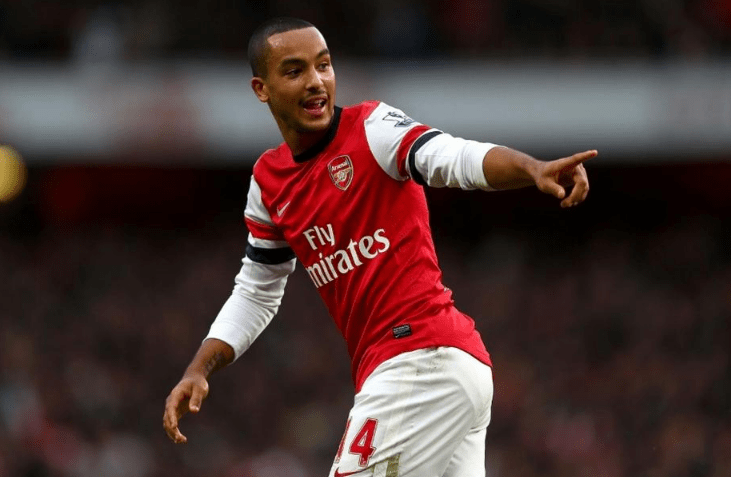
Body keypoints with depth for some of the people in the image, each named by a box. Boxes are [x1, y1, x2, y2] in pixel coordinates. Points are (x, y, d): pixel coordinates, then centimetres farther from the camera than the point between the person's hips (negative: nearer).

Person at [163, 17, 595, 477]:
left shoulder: (371, 128, -7)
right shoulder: (268, 182, 13)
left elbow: (455, 158, -25)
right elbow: (257, 293, 23)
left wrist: (533, 168, -44)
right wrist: (199, 370, 11)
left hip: (425, 357, -8)